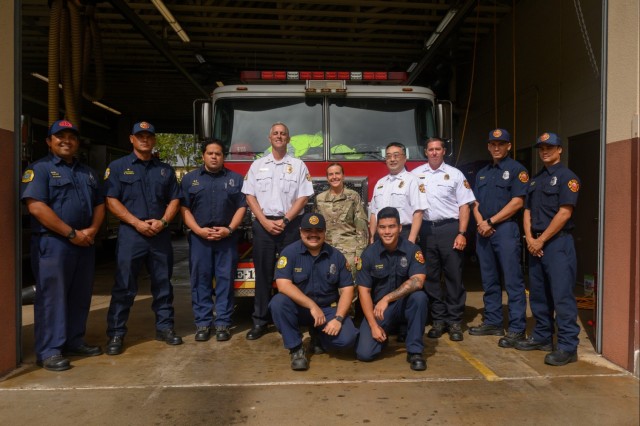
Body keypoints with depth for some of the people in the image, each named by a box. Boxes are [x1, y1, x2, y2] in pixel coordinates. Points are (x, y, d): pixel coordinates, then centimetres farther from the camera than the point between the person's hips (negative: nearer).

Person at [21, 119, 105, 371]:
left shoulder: (87, 172, 17)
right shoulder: (39, 169, -3)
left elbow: (99, 204, 16)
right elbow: (36, 206, -15)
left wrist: (92, 229, -4)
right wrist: (72, 233, -17)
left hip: (84, 244, 7)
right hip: (52, 243, -6)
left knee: (80, 295, 11)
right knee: (51, 296, -2)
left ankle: (74, 342, 24)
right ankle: (48, 351, 7)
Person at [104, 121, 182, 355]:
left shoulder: (165, 169, 13)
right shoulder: (118, 167, 3)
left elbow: (174, 200, 10)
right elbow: (111, 200, -5)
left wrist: (163, 222, -7)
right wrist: (137, 223, -14)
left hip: (161, 235, 3)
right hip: (130, 233, -3)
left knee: (163, 283, 9)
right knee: (124, 286, 0)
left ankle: (164, 327, 20)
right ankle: (116, 333, 10)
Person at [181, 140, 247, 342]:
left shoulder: (236, 179, 9)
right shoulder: (190, 178, 9)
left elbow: (241, 207, 4)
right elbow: (184, 207, 3)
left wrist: (229, 229, -10)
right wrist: (199, 230, -10)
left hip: (227, 238, 0)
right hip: (199, 238, 1)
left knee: (225, 280, 0)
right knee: (200, 280, 2)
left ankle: (223, 323, 8)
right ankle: (202, 323, 11)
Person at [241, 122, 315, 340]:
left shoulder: (298, 165, 6)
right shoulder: (257, 165, 11)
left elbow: (303, 197, -1)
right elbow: (250, 196, 5)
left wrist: (284, 220, -10)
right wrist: (265, 221, -7)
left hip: (290, 225, -1)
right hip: (263, 224, 1)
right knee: (263, 273, 3)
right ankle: (260, 321, 10)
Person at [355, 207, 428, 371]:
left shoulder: (412, 250, -11)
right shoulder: (369, 253, -9)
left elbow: (417, 282, -26)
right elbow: (364, 291, -8)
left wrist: (387, 298, -30)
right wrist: (373, 325, -14)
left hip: (404, 305, 0)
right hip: (377, 308, 1)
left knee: (419, 296, -33)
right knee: (364, 353, -16)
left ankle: (415, 351, -15)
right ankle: (384, 334, 19)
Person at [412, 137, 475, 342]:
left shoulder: (455, 174, 5)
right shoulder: (416, 175, 9)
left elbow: (464, 206, 2)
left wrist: (461, 234, -7)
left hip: (449, 228, -2)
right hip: (426, 229, 2)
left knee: (454, 275, 1)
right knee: (430, 276, 6)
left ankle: (454, 321, 12)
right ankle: (438, 319, 18)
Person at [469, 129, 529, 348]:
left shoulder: (517, 170, -1)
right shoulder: (482, 173, 18)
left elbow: (517, 202, -11)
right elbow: (475, 202, 15)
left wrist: (491, 221, -12)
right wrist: (481, 222, -4)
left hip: (506, 229, -7)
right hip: (483, 231, 7)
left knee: (513, 281, -5)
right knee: (489, 281, 12)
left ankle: (517, 328, 1)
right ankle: (493, 322, 22)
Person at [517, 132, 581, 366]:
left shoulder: (567, 177, -5)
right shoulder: (535, 179, 18)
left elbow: (564, 213, -14)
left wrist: (541, 240, -13)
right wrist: (530, 239, -1)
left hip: (558, 242, -8)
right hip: (536, 244, 8)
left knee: (562, 295, -8)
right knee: (538, 294, 12)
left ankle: (568, 347, -2)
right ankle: (542, 336, 24)